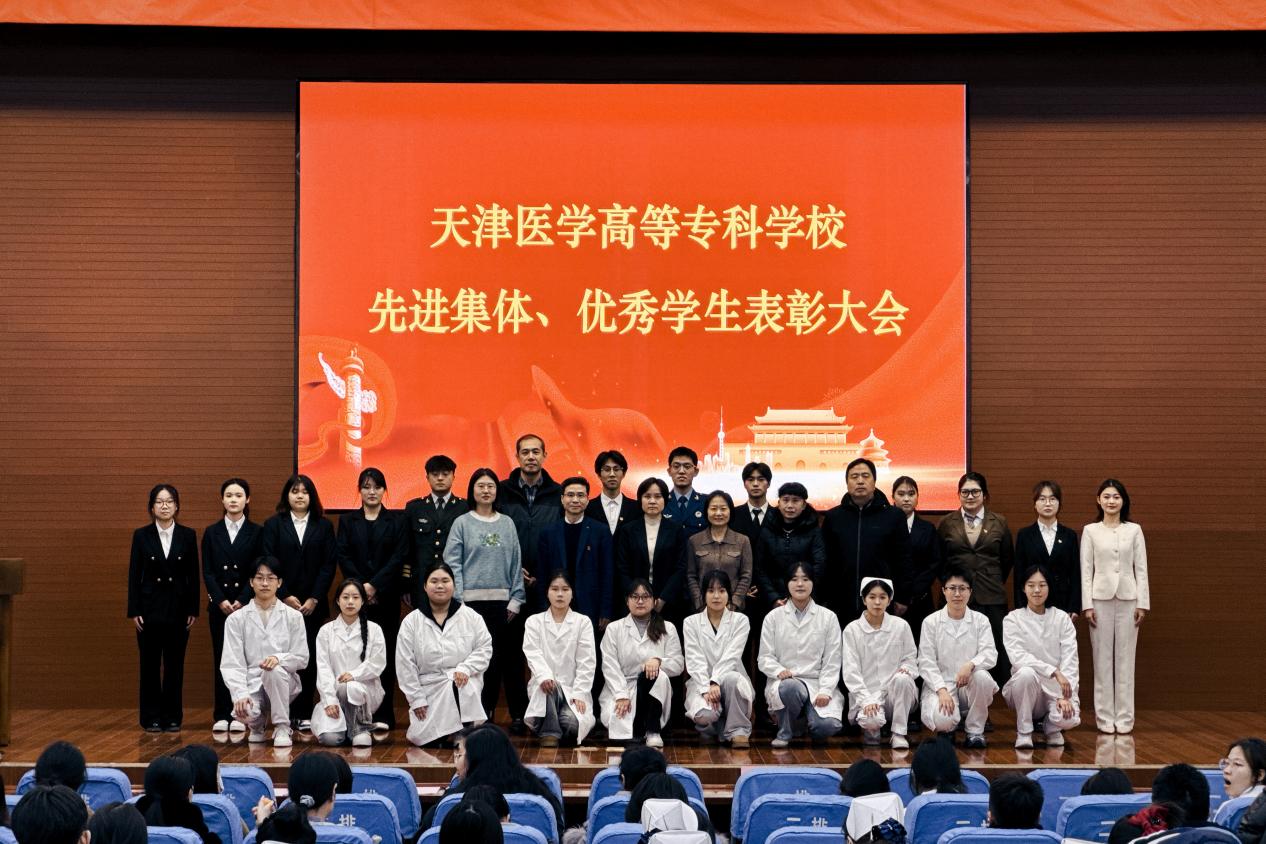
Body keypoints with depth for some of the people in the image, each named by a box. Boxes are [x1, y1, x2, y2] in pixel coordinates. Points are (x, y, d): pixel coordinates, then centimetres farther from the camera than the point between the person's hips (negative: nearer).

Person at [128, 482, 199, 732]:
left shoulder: (188, 535, 3)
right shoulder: (141, 535, 1)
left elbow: (193, 575, 4)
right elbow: (134, 574, 1)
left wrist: (193, 610, -1)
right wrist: (134, 611, -5)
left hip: (178, 608, 1)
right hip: (150, 606, -1)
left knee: (175, 664, 4)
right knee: (150, 664, 3)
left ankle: (172, 717, 11)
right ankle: (151, 718, 10)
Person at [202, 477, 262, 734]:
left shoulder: (256, 532, 3)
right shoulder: (211, 532, 8)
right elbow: (207, 572, 3)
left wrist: (242, 601, -12)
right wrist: (221, 600, -9)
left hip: (247, 604, -1)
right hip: (219, 604, 1)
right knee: (221, 658, 2)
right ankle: (221, 715, 5)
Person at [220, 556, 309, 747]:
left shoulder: (293, 616, 4)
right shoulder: (236, 619, 3)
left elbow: (302, 659, 1)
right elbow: (231, 664, -4)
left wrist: (279, 658, -21)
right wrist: (241, 694, -20)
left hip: (283, 682, 0)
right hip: (251, 683, 0)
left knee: (274, 670, -36)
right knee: (244, 712, -32)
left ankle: (282, 728, -15)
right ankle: (257, 724, 9)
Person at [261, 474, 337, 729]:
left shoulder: (323, 526, 9)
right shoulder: (273, 524, 6)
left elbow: (328, 565, 3)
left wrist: (314, 599, -6)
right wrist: (285, 596, -9)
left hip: (313, 603, 1)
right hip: (282, 601, -1)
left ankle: (304, 713, 5)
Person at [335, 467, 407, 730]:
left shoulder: (396, 520, 8)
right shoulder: (347, 520, 12)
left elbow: (399, 556, -2)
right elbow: (343, 556, 3)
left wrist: (374, 585, -11)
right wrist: (361, 586, -10)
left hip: (386, 596, -1)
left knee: (385, 653, -2)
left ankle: (383, 715, 2)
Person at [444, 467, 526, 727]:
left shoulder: (507, 523, 11)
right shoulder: (462, 523, 5)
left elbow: (516, 563, 11)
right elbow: (452, 564, 1)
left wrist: (516, 599, 3)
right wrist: (459, 600, -7)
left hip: (502, 600, 2)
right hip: (472, 600, -2)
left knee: (504, 655, 0)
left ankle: (518, 714, 6)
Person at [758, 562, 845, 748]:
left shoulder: (828, 617, 8)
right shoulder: (773, 618, 8)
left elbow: (832, 661, 4)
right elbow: (764, 657, 5)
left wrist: (825, 691, -11)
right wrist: (779, 671, -17)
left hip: (817, 683, 1)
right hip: (783, 682, -1)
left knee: (828, 726, -27)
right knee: (791, 687, -39)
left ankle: (807, 715, 12)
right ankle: (785, 731, -9)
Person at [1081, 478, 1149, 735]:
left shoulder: (1134, 530, 6)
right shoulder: (1090, 531, 4)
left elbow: (1141, 568, 5)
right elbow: (1086, 570, 2)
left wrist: (1143, 603, 0)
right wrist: (1087, 604, -4)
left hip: (1128, 598, 1)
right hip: (1100, 598, 0)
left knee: (1125, 659, 2)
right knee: (1102, 659, 1)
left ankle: (1124, 717, 8)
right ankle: (1105, 716, 7)